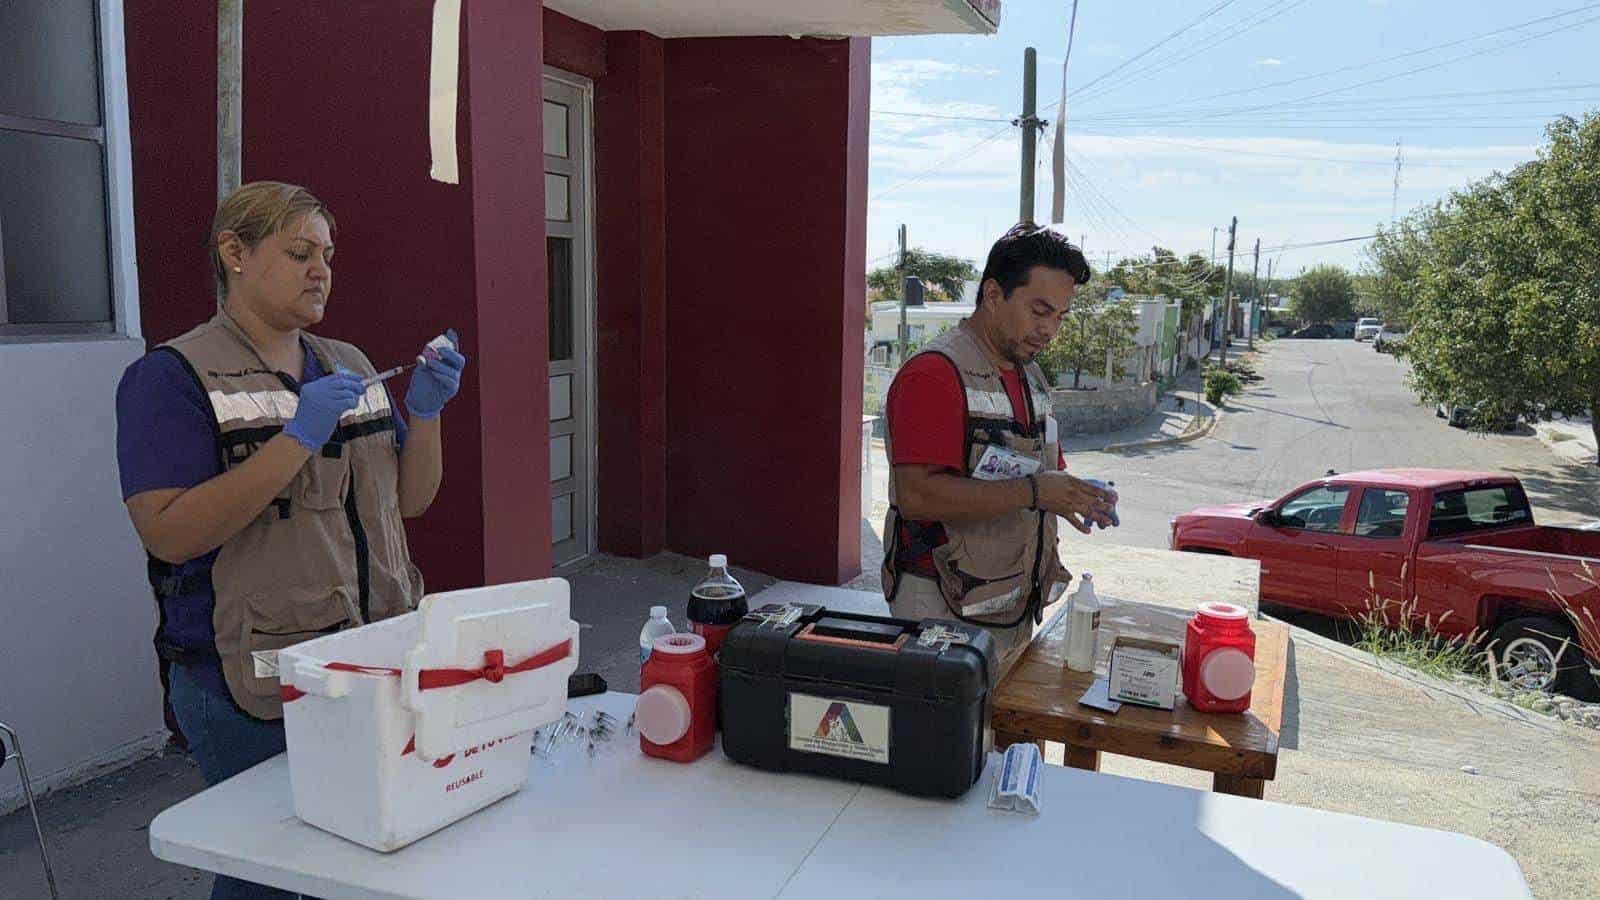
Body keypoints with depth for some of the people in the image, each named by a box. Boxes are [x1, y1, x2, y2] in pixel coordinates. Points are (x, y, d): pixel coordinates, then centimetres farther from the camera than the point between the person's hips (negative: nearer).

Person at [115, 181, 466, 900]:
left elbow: (409, 500, 11)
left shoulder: (349, 364, 10)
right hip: (253, 687, -6)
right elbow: (168, 534, -19)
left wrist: (424, 413, -6)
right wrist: (300, 436, -24)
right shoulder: (173, 375, -8)